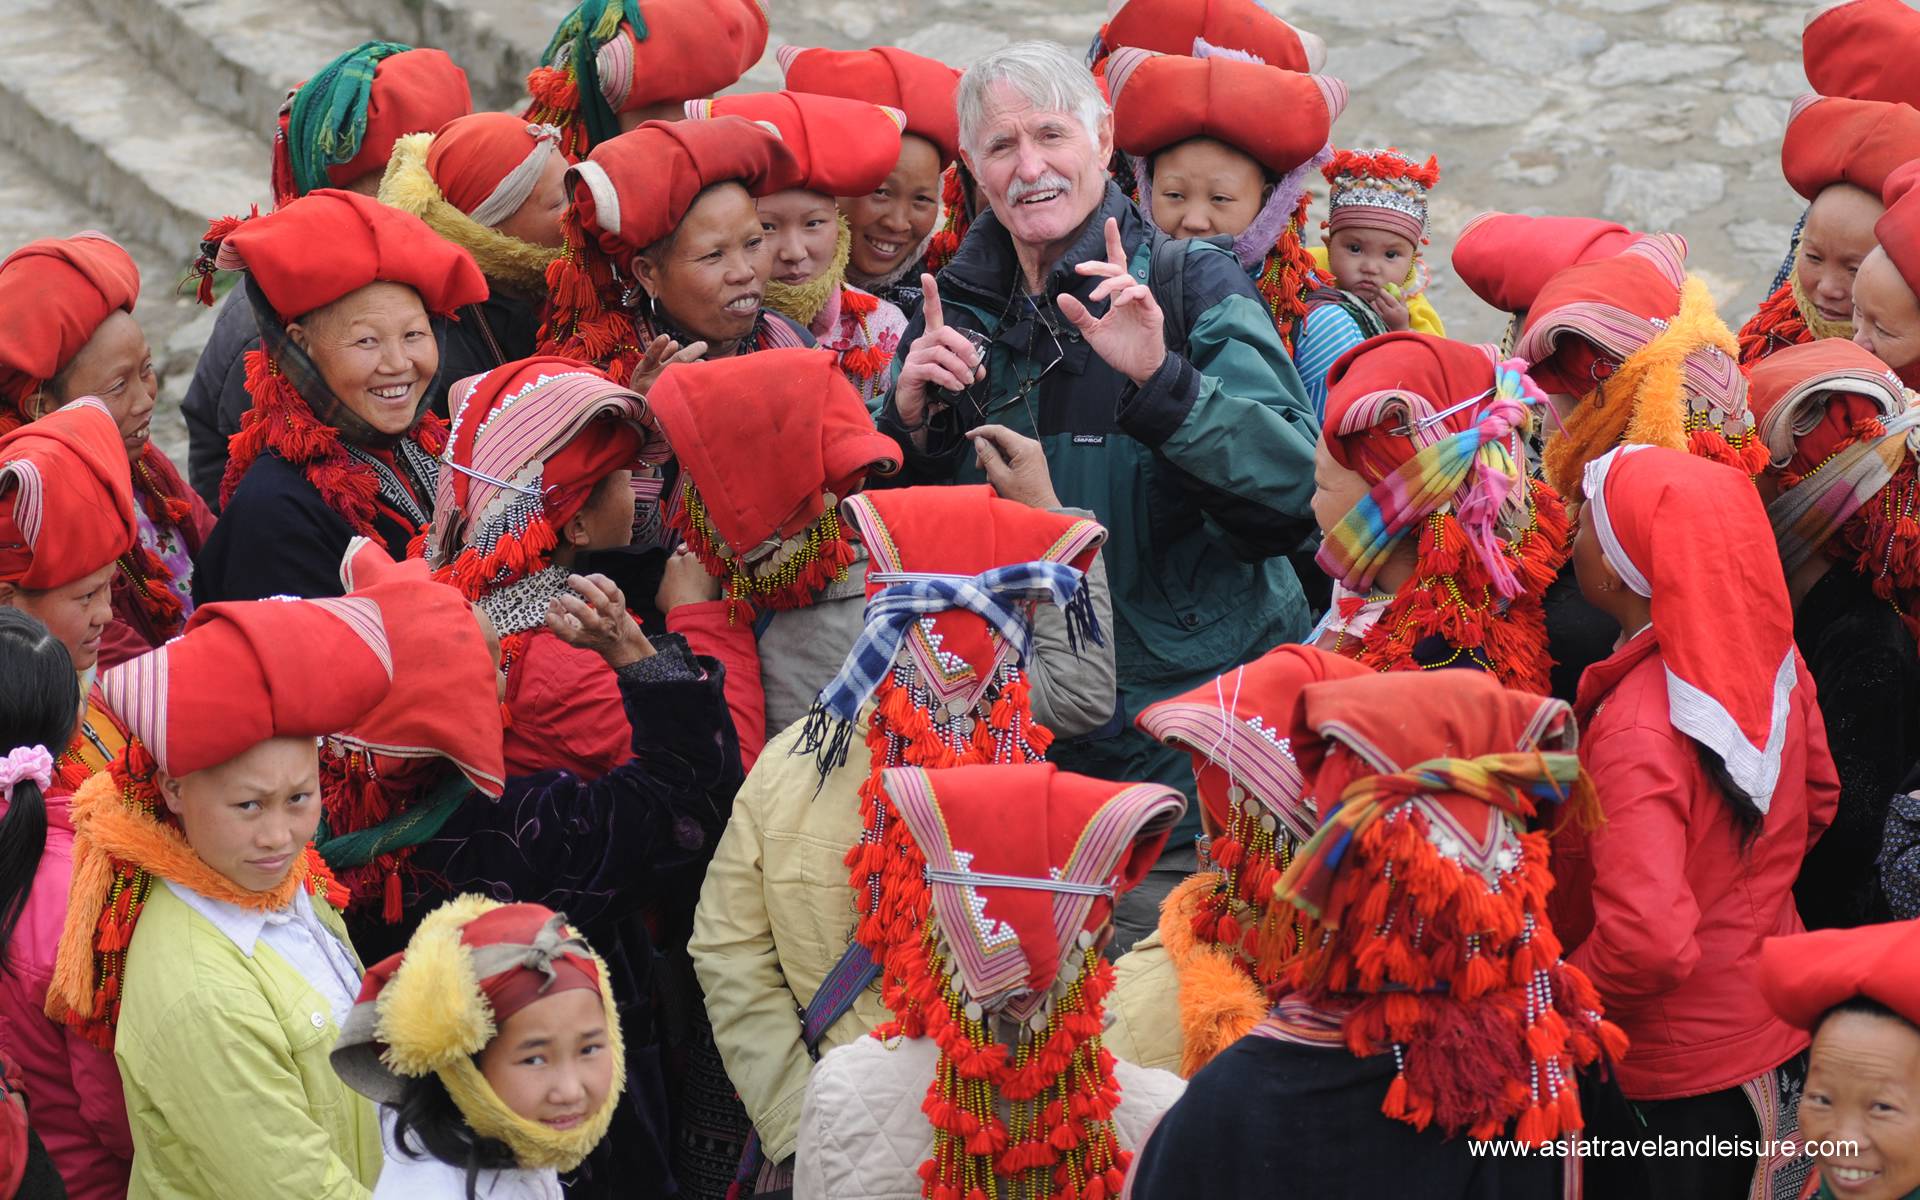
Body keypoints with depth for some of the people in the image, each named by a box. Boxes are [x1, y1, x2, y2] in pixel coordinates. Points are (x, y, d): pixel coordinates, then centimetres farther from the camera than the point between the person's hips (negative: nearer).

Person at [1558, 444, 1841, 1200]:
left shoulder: (1637, 729, -31)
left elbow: (1647, 944, -37)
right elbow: (1816, 799, 12)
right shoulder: (1773, 656, -7)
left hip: (1670, 1087, -7)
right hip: (1781, 1044, 7)